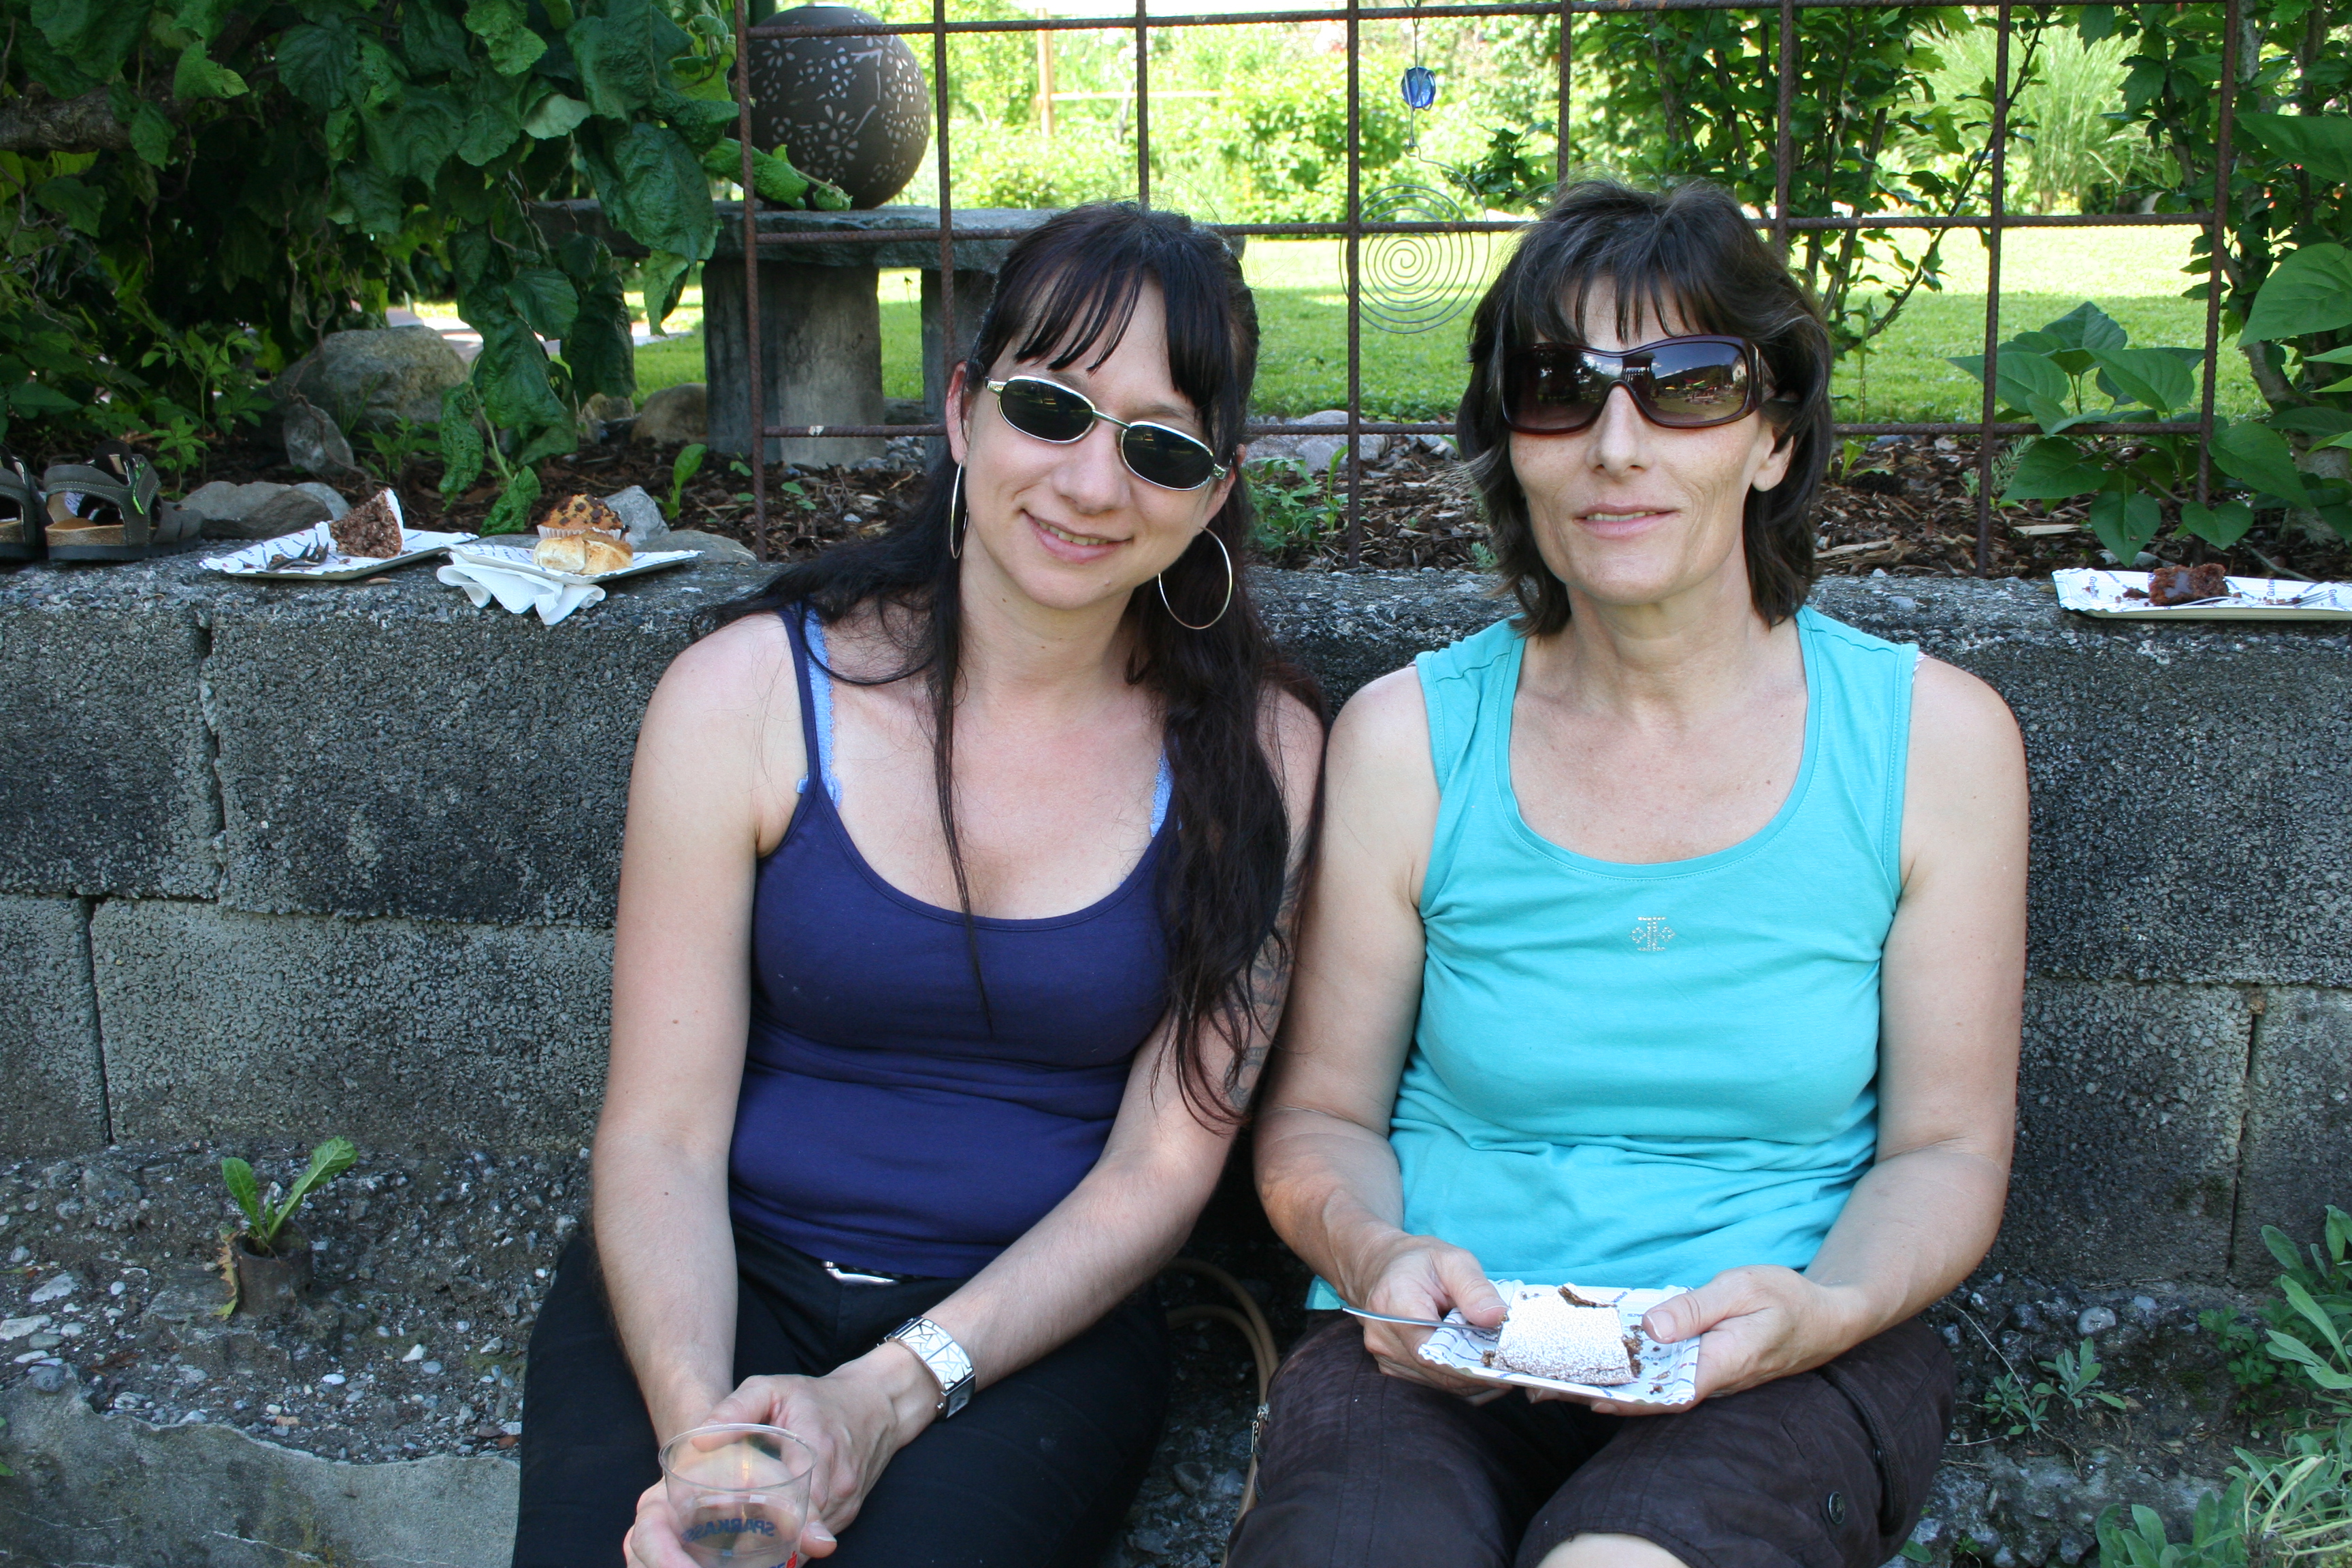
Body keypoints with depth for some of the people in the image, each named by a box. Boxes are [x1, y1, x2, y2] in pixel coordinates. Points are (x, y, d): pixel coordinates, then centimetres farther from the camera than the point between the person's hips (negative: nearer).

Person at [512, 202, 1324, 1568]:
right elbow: (661, 1137, -6)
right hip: (732, 1279, 1)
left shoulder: (1258, 750, -3)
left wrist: (887, 1394, -16)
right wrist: (699, 1427, -24)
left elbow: (1164, 1165, -4)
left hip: (1037, 1321, 0)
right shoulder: (747, 693, -5)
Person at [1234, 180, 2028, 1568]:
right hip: (1442, 1353, 1)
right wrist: (1378, 1257, -15)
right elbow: (1323, 1113, 7)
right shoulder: (1404, 737, 0)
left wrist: (1819, 1309, -16)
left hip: (1793, 1366, 0)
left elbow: (1946, 1150, 4)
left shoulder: (1934, 737, 0)